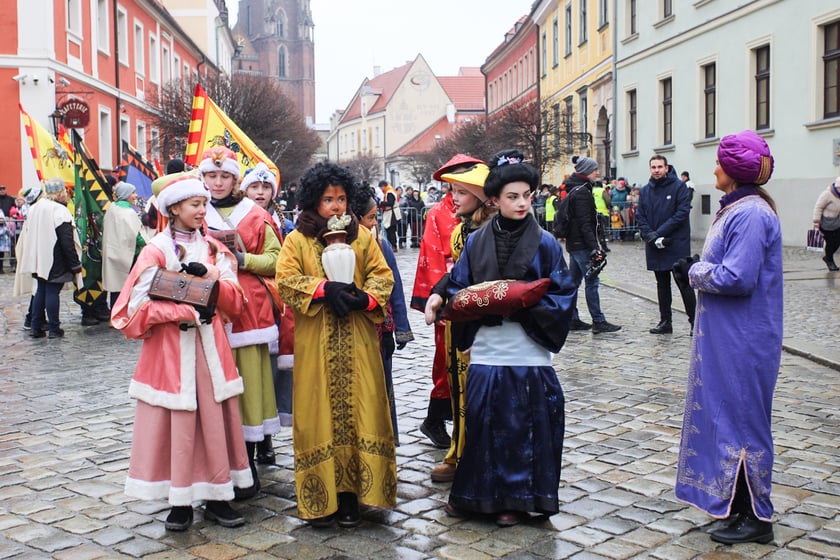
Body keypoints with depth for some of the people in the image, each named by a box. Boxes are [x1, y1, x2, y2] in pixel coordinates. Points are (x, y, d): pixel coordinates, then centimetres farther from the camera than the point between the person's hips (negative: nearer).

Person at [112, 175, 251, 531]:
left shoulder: (213, 249, 11)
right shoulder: (157, 250, -2)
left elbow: (235, 301, 2)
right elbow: (141, 304, -10)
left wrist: (209, 274, -14)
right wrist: (188, 311, -17)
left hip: (210, 344, 4)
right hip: (171, 346, -3)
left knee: (215, 419, 4)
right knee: (176, 422, 0)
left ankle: (217, 497, 15)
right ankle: (180, 501, 12)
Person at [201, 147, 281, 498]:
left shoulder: (254, 215, 6)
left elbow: (275, 258, 4)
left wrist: (243, 260, -11)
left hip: (246, 308, -1)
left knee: (248, 380, -2)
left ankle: (248, 465, 7)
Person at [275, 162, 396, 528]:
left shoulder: (362, 236, 10)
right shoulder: (297, 240, 5)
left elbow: (382, 275, 6)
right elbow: (286, 280, -5)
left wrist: (364, 298, -13)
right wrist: (324, 289, -18)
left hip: (358, 342, 2)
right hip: (315, 343, -1)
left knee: (358, 411, 0)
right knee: (319, 413, 0)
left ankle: (351, 493, 9)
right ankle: (320, 498, 8)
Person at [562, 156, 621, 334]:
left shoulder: (574, 190, 16)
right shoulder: (582, 192, -15)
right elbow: (585, 223, -21)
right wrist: (594, 247, -23)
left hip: (574, 243, 10)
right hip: (581, 244, -10)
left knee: (573, 281, 12)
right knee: (592, 281, -7)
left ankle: (572, 319, 17)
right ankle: (598, 321, -5)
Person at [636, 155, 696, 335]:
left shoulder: (679, 187, -5)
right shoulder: (645, 191, 10)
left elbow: (682, 212, -13)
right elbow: (640, 216, 7)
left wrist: (660, 232, -17)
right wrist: (649, 235, -11)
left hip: (677, 245, -5)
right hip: (655, 246, 5)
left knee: (684, 284, -3)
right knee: (662, 284, 13)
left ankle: (694, 321, 5)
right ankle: (665, 321, 20)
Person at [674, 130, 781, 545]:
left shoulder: (751, 214, -20)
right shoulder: (737, 209, 11)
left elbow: (737, 278, -26)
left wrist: (694, 272, -11)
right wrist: (699, 269, 2)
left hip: (743, 341, -10)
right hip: (728, 337, 10)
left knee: (741, 417, 0)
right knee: (727, 414, 16)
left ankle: (755, 518, 12)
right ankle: (737, 502, 29)